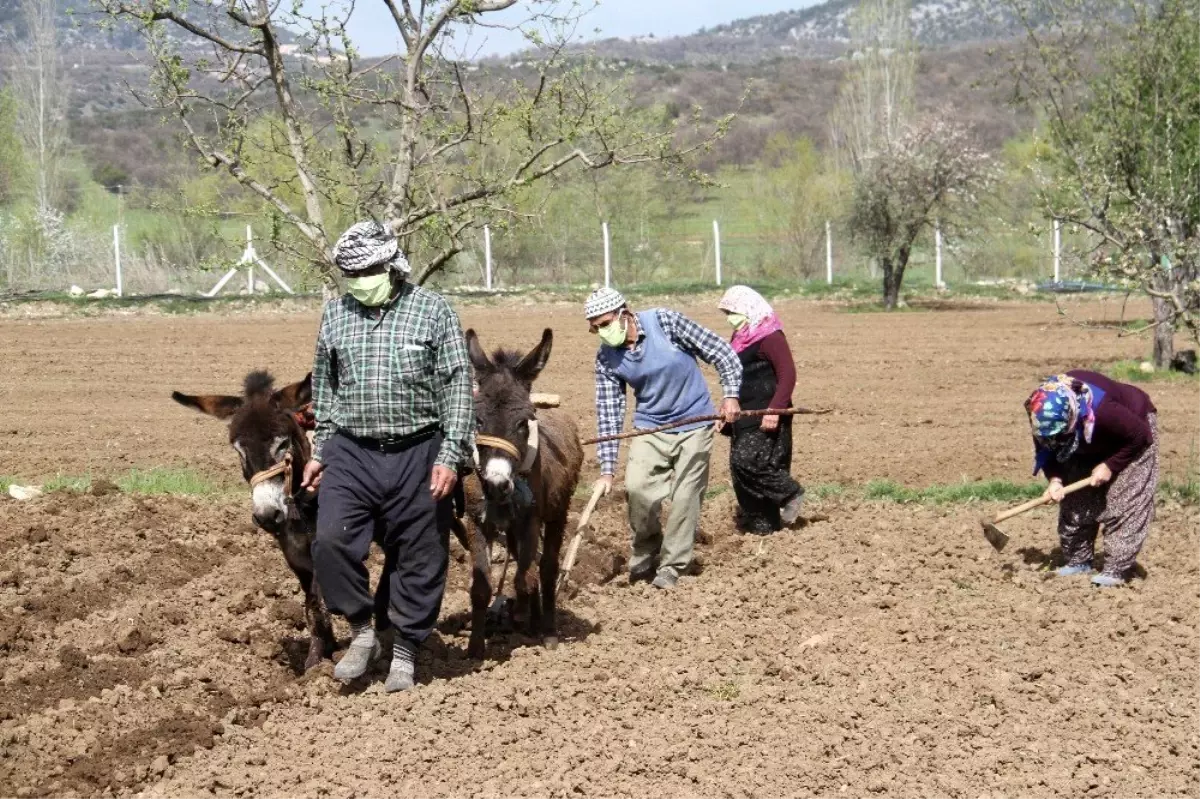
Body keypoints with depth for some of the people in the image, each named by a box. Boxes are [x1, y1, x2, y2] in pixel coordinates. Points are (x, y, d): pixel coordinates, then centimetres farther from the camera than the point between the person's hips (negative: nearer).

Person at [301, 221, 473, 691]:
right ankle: (361, 632, 4)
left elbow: (458, 386, -3)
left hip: (417, 455, -2)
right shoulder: (335, 313, 9)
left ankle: (405, 652, 18)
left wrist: (450, 456, -10)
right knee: (331, 540, -15)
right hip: (351, 453, 2)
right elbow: (323, 387, 18)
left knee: (420, 560, 3)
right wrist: (319, 451, 15)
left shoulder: (432, 310, -2)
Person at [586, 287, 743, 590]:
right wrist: (607, 469, -10)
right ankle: (646, 553, 10)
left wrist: (730, 395, -19)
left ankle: (671, 566, 12)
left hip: (693, 424, -2)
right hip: (650, 428, 2)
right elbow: (608, 414, -5)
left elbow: (720, 352, -11)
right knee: (637, 488, -14)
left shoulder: (665, 322, -19)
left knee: (685, 496, -2)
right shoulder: (606, 357, -8)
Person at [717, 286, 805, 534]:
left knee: (747, 462, -18)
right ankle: (758, 522, 13)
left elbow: (788, 375, -18)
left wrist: (774, 410, -26)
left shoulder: (770, 337, -13)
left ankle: (790, 494, 1)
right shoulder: (741, 339, 15)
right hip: (744, 417, 9)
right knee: (739, 467, 6)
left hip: (766, 419, -9)